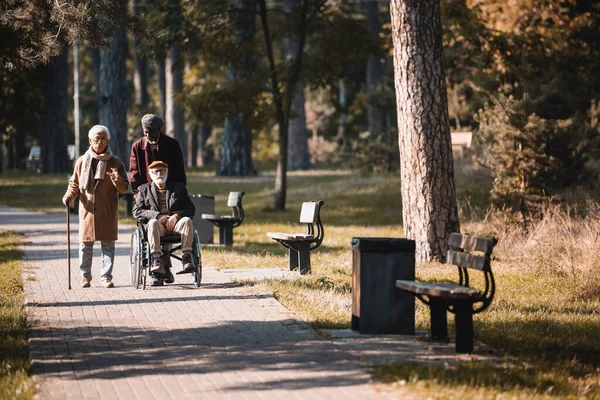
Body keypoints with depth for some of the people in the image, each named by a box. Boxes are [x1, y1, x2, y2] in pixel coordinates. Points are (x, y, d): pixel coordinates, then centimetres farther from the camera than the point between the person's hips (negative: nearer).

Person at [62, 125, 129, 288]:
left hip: (108, 211, -1)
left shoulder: (115, 162, 4)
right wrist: (70, 195, -3)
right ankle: (85, 276, 18)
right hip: (87, 209, 1)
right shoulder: (82, 161, 8)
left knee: (108, 244, -1)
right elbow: (74, 183, 16)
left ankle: (106, 277, 4)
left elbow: (124, 188, 3)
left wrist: (117, 180, -18)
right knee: (85, 244, 3)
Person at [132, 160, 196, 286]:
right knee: (153, 223, -37)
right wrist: (158, 216, -11)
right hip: (158, 224, -1)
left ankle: (187, 257, -39)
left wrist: (177, 215, -11)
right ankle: (156, 260, -48)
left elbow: (191, 209, 10)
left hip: (175, 224, 1)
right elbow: (137, 211, 4)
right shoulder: (144, 190, 16)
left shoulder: (179, 188, 19)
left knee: (187, 220, -32)